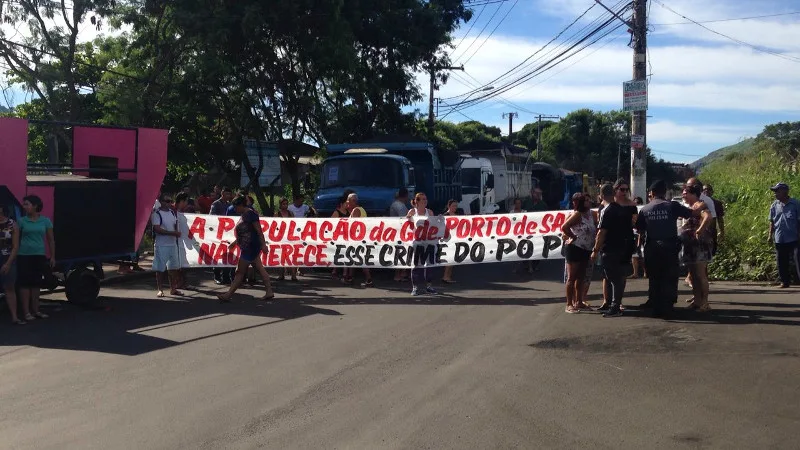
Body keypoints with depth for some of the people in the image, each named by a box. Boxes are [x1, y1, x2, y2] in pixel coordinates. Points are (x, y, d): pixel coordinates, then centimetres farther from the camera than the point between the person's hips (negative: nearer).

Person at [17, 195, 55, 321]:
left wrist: (52, 256, 5)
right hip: (24, 255, -2)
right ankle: (26, 312, 0)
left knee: (36, 283, 10)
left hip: (39, 255, 2)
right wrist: (14, 254, -5)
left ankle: (35, 310, 18)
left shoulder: (45, 221, 4)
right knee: (25, 283, -3)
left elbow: (51, 240, 7)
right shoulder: (22, 221, 1)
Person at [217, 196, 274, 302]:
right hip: (248, 247, 10)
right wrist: (235, 242, 23)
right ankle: (269, 292, 12)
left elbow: (259, 231, -18)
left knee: (240, 272, -4)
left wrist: (263, 244, -22)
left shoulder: (250, 214, -15)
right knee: (260, 269, 10)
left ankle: (228, 295, 1)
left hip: (250, 248, -10)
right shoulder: (244, 215, 14)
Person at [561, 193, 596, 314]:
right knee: (572, 277, -3)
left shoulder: (590, 214, 9)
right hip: (575, 249, -8)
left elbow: (594, 230, 14)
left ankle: (579, 302, 24)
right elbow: (564, 227, -27)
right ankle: (569, 304, 1)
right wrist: (573, 237, -14)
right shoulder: (577, 214, -14)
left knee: (581, 277, 15)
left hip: (585, 250, 8)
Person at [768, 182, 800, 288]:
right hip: (779, 239, 5)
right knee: (782, 262, 10)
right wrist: (770, 235, 9)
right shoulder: (774, 206, 8)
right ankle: (785, 281, 20)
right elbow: (772, 221, 14)